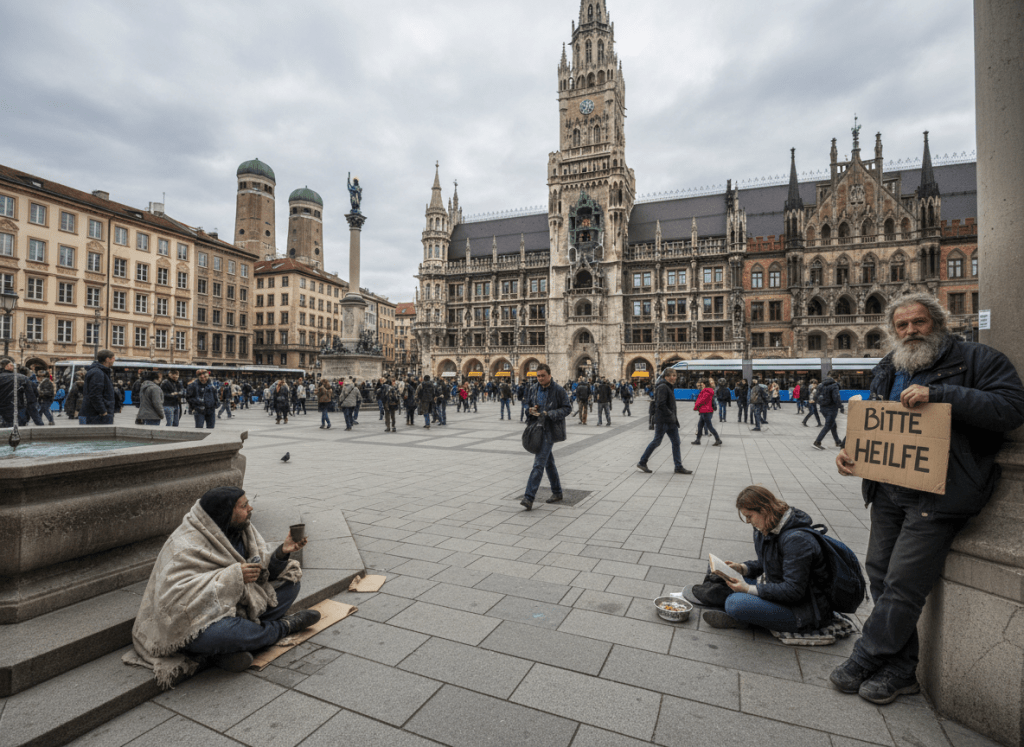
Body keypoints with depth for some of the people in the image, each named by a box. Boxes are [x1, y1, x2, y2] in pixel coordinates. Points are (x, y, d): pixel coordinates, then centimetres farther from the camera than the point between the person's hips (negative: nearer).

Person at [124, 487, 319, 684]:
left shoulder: (241, 528, -1)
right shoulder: (185, 547, -24)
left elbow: (262, 570, -1)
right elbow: (175, 596, -33)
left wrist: (282, 553, -22)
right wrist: (232, 576, -35)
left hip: (239, 606, 8)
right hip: (196, 620, -7)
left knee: (289, 584, -1)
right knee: (217, 634, -39)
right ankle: (283, 626, -7)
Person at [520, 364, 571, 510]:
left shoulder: (558, 390, -8)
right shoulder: (534, 390, 10)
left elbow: (567, 408, -7)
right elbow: (529, 406, 20)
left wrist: (549, 414, -19)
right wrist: (530, 410, -5)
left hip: (550, 431, -7)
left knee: (539, 463, -13)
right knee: (548, 462, 17)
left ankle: (529, 498, -16)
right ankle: (557, 492, 31)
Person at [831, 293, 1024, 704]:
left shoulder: (977, 359, -1)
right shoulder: (887, 370, 16)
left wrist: (937, 393, -22)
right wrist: (850, 451, 4)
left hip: (937, 495, -6)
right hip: (887, 490, 7)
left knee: (903, 582, -5)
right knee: (880, 574, 10)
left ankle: (864, 660, 10)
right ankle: (901, 670, 24)